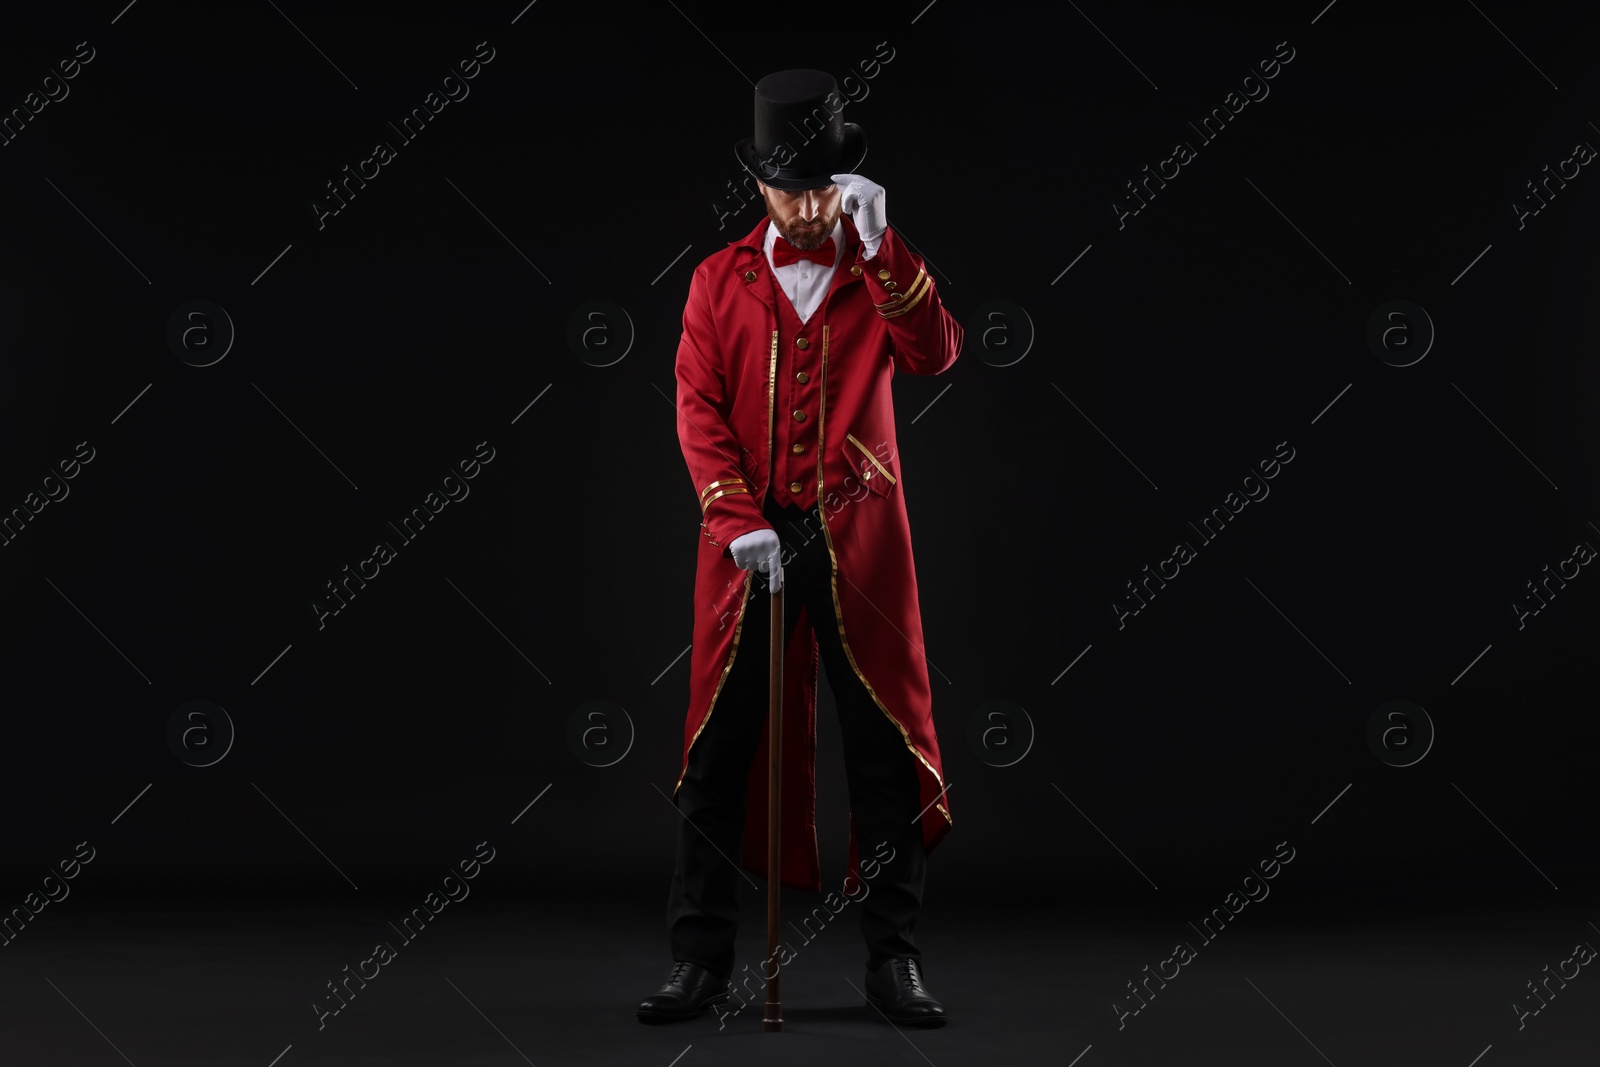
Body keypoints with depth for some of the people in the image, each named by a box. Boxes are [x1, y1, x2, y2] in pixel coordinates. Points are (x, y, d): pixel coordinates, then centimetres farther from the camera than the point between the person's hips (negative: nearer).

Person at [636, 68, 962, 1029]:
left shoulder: (883, 274, 8)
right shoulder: (721, 281, 7)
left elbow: (937, 353, -11)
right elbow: (698, 411, 0)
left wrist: (878, 245, -18)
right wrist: (739, 522, -12)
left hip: (860, 538, 0)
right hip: (749, 539, 0)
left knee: (888, 747, 2)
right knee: (721, 749, 1)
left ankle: (894, 958, 12)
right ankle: (703, 960, 9)